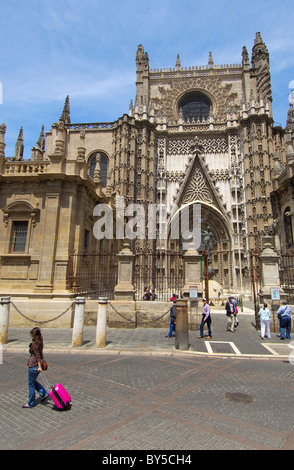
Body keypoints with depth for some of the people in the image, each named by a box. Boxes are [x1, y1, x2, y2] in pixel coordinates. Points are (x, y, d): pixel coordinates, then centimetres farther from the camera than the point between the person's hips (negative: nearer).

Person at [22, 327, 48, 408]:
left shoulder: (34, 344, -20)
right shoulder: (40, 342, 6)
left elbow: (37, 355, -21)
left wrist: (39, 367, -21)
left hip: (33, 366, -9)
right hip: (37, 365, 9)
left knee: (31, 384, 7)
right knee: (33, 382, 23)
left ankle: (31, 403, 21)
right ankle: (44, 394, 22)